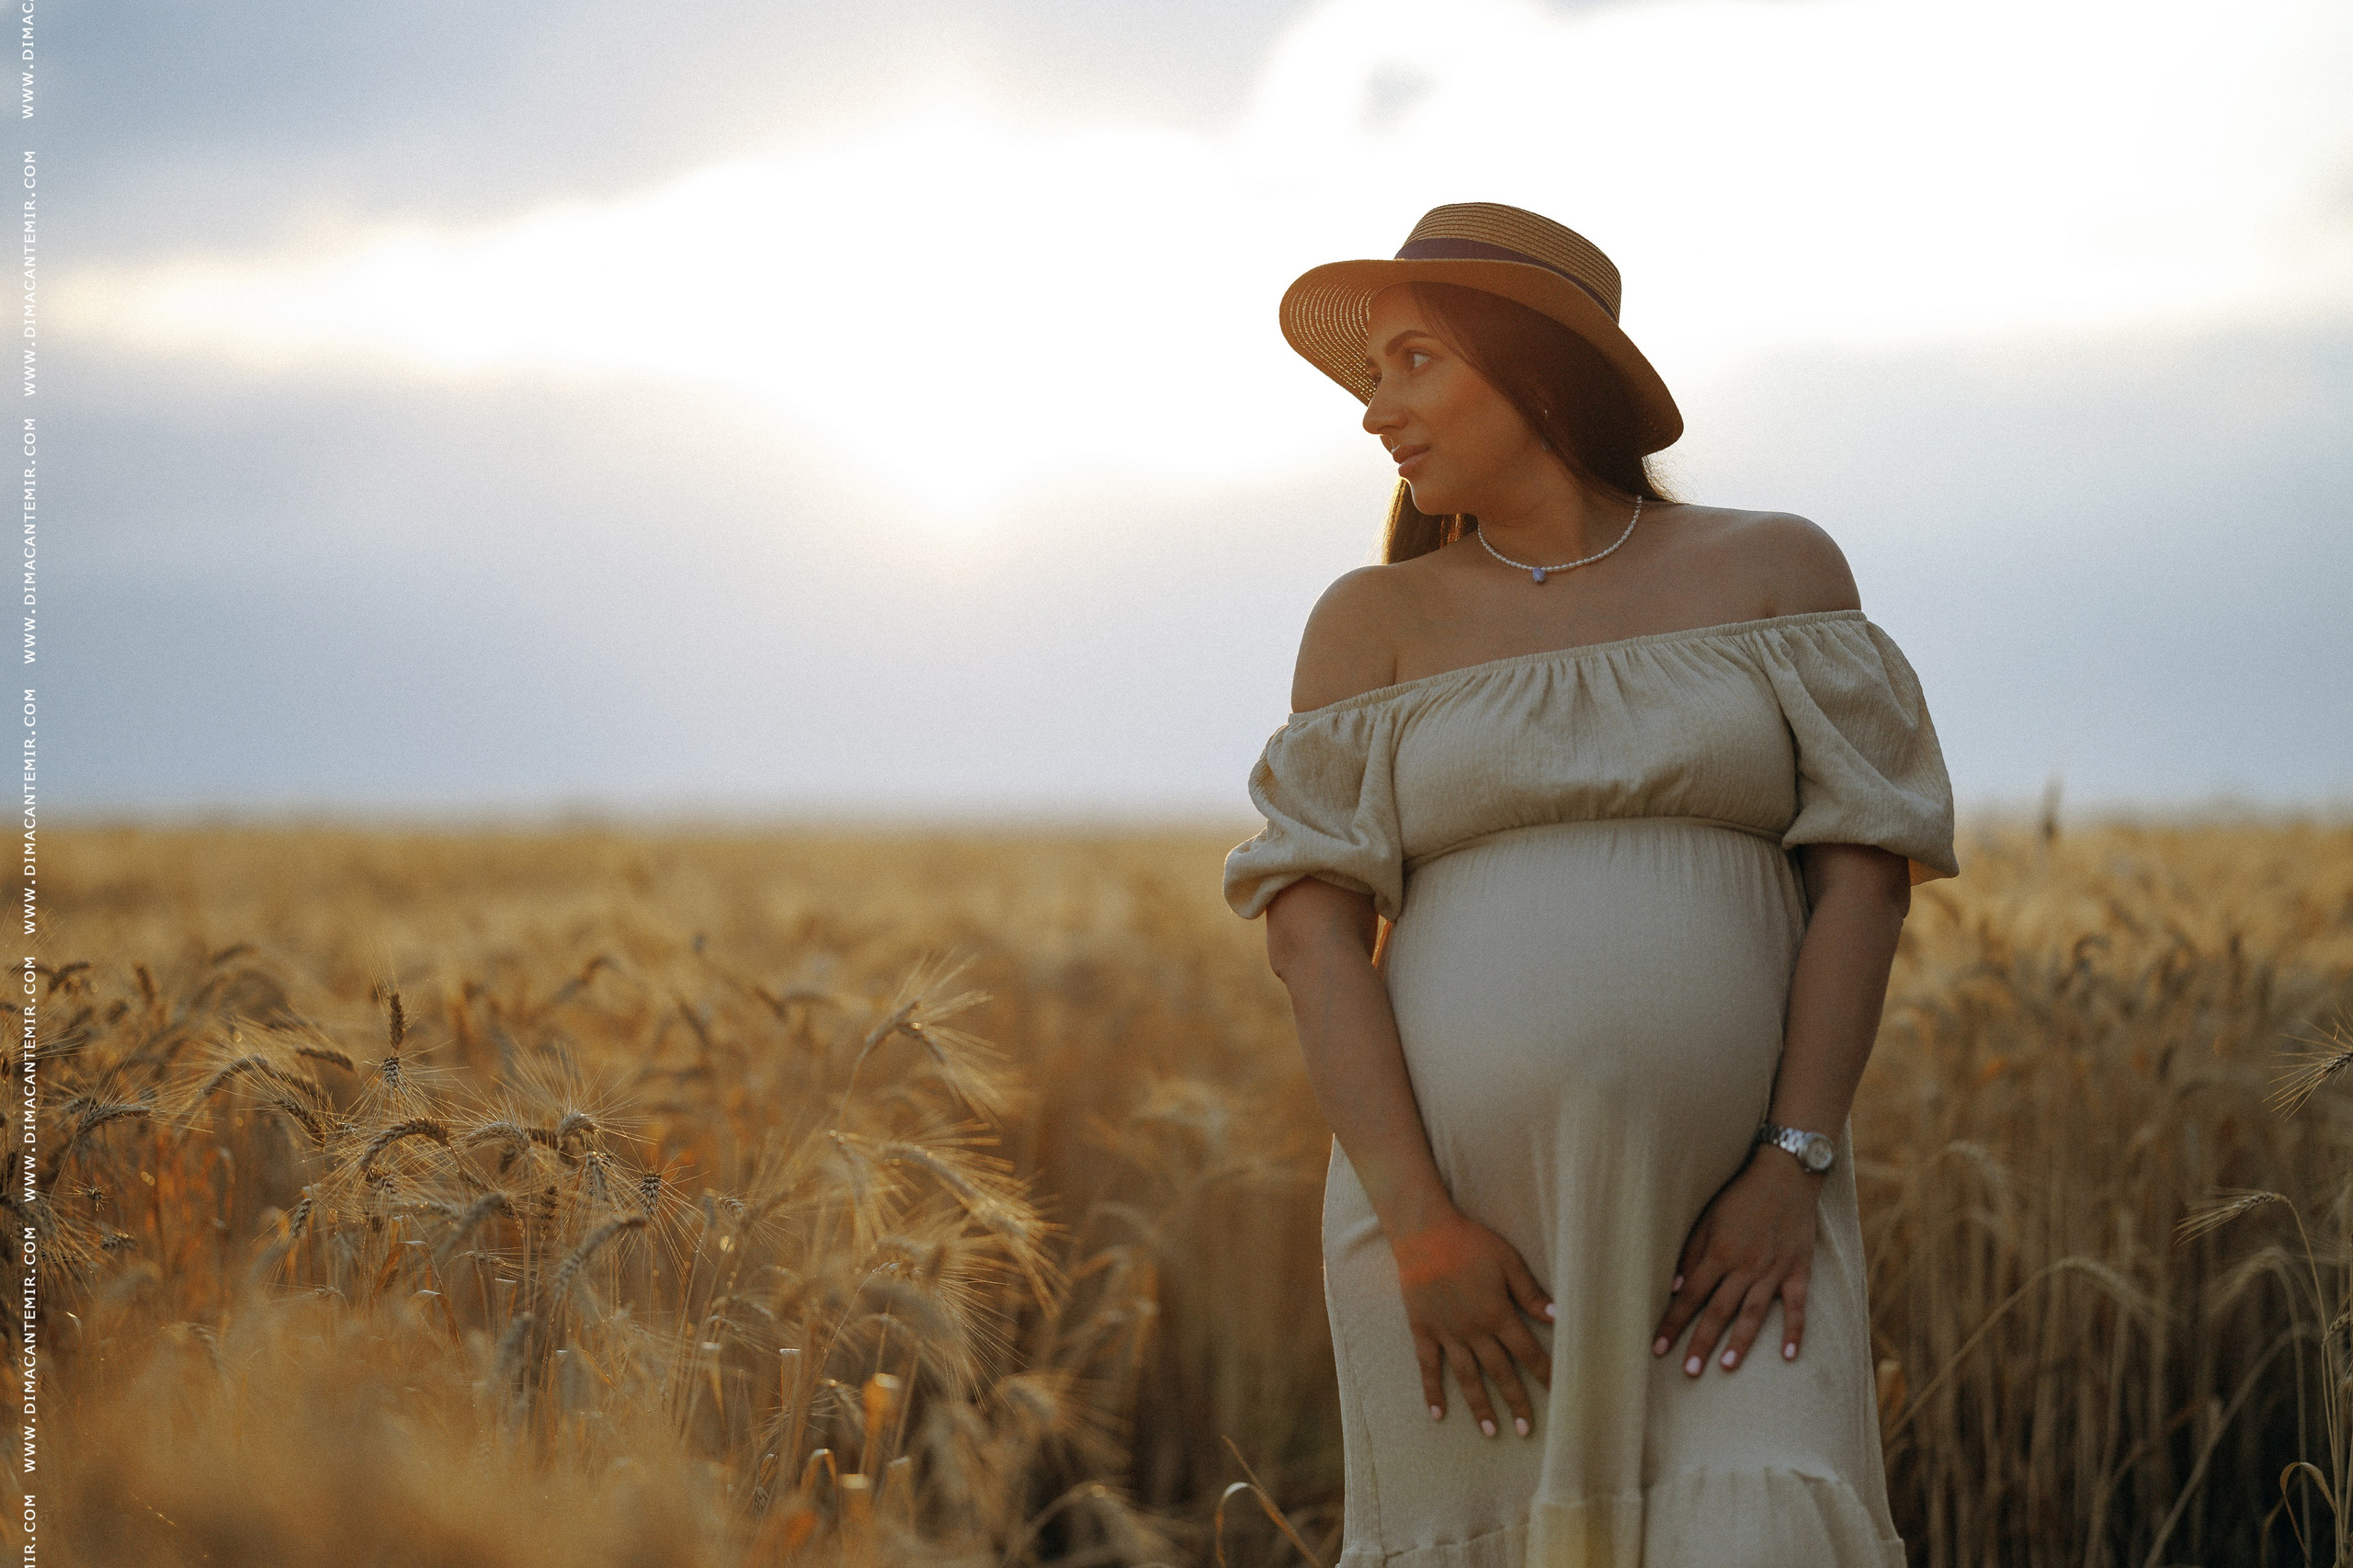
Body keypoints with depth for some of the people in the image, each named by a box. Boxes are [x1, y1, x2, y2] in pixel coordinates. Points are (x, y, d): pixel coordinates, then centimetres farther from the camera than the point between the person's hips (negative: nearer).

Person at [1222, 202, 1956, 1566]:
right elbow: (1312, 933, -3)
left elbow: (1866, 875, 0)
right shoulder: (1373, 623, 7)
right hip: (1454, 1210, 1)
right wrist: (1419, 1225, -15)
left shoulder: (1778, 570, 7)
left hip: (1733, 1216, -1)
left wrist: (1794, 1172, -12)